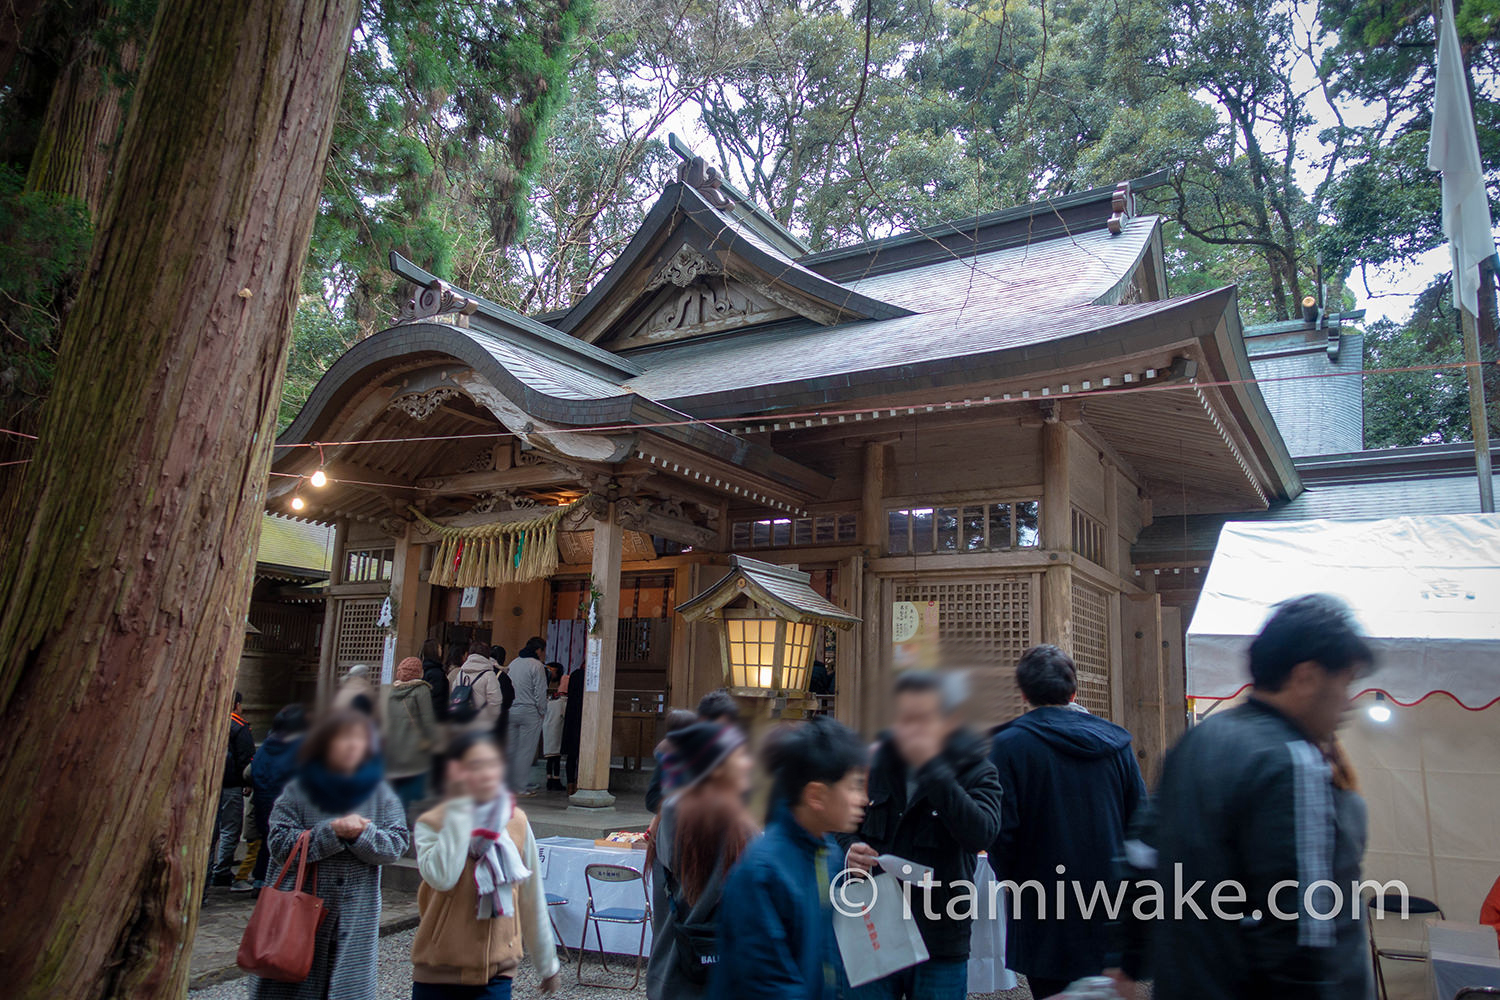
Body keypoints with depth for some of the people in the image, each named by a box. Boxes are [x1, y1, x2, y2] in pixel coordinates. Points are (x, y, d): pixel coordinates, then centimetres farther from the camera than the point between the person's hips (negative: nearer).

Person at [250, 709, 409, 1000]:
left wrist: (362, 833, -20)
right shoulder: (299, 791, -1)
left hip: (356, 919, 1)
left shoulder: (380, 794, 2)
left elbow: (396, 846, -4)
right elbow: (280, 846, -10)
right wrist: (332, 831, -19)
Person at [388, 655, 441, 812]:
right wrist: (434, 742, -2)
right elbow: (427, 720, -10)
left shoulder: (392, 690, 10)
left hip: (393, 751, 6)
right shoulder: (421, 690, -8)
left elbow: (387, 719, 16)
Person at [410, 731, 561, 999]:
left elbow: (532, 899, 6)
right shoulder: (431, 824, -9)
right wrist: (459, 809, -23)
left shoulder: (517, 822, -1)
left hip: (496, 971, 1)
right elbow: (441, 876, -29)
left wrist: (546, 964, 12)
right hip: (438, 970, -1)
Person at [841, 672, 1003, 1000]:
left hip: (940, 947, -2)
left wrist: (931, 766, -28)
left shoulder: (975, 769, -7)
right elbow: (844, 828, 14)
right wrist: (850, 851, -9)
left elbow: (981, 833, -26)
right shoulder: (876, 761, 3)